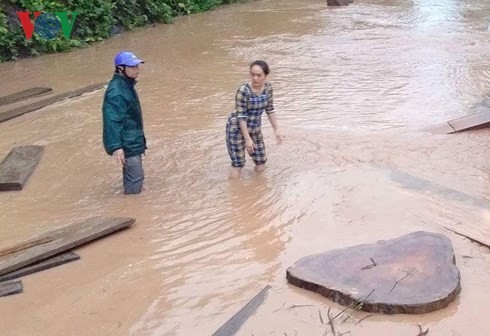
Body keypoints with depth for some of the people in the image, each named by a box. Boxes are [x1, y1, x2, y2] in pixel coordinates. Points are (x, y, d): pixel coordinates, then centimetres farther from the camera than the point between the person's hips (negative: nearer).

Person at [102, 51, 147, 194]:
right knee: (136, 176, -5)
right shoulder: (116, 91, -24)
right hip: (126, 144, -10)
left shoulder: (126, 85, 8)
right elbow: (112, 121, -27)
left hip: (132, 140, 10)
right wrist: (116, 147, -30)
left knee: (131, 174, 20)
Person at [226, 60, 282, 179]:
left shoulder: (268, 87, -8)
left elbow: (270, 109, 5)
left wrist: (276, 129, 6)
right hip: (237, 129, -6)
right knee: (237, 167, -7)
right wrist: (247, 138, -23)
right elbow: (241, 117, -23)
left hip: (255, 128, 6)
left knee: (261, 168, 12)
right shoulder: (243, 91, -27)